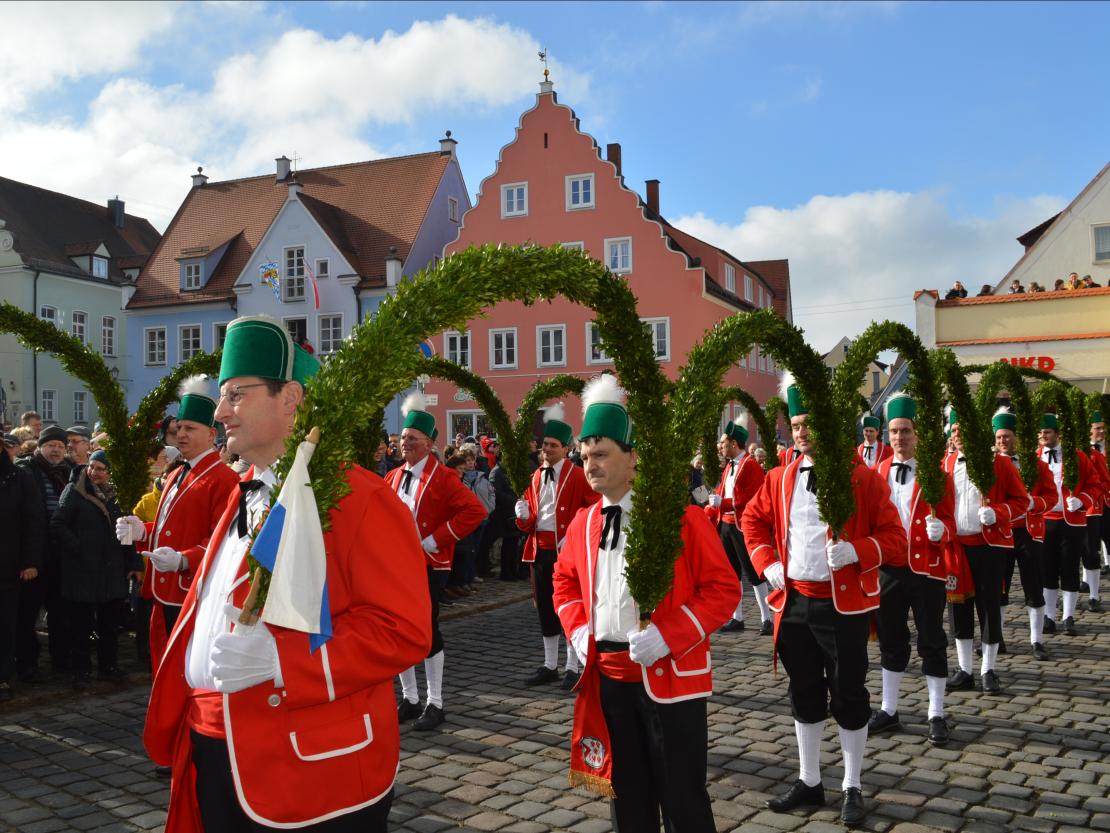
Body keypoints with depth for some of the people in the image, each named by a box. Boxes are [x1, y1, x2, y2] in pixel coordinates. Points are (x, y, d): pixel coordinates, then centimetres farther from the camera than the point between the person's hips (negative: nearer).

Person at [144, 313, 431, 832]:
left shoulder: (358, 499, -15)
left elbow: (405, 630, -21)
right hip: (214, 751, 8)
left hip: (310, 769, -7)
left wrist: (279, 660, -28)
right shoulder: (246, 496, 12)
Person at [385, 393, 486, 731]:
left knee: (427, 631, -2)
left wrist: (437, 539, -17)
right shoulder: (393, 477, 8)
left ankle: (435, 704, 10)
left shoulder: (442, 477, -10)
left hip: (429, 566, -6)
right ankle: (409, 699, 23)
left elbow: (475, 511, -17)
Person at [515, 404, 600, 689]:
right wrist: (523, 515, -12)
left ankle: (573, 668, 13)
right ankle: (550, 665, 24)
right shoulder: (535, 477, 9)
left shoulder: (578, 476, -8)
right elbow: (530, 521, 11)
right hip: (540, 550, 6)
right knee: (545, 607, 12)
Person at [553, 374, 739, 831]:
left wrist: (667, 637, -20)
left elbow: (723, 588, -12)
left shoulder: (680, 516, -12)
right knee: (626, 792, 18)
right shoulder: (583, 524, 5)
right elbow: (565, 581, 21)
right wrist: (578, 631, 3)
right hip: (607, 676, 5)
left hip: (669, 676, -5)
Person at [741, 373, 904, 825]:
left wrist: (857, 550, -23)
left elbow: (894, 536, -7)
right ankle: (809, 781, 29)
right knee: (804, 694, 14)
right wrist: (766, 563, 4)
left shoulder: (863, 478, -8)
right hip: (793, 601, 4)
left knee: (848, 696, 6)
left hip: (844, 604, -4)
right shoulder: (780, 478, 3)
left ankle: (852, 788, 22)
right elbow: (753, 520, 17)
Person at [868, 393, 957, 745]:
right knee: (891, 640, 13)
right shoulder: (878, 473, 5)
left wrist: (940, 530, -27)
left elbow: (948, 523, -5)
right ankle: (889, 710, 25)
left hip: (926, 570, -3)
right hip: (888, 569, 3)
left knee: (931, 642, 6)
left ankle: (937, 715, 18)